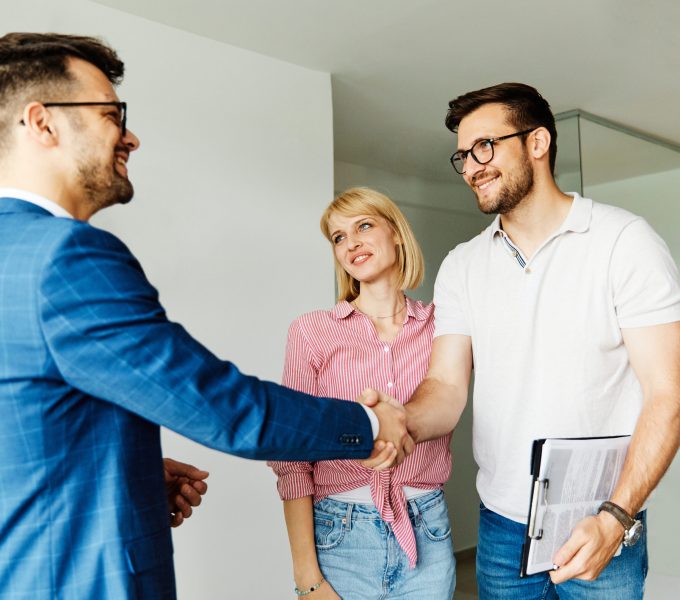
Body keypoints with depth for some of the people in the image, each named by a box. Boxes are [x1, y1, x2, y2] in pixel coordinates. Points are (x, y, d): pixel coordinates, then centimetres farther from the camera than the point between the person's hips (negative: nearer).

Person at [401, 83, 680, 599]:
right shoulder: (462, 266, 3)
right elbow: (447, 386, -4)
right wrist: (403, 423, -26)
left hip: (603, 528, -3)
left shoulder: (624, 241, -9)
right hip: (500, 523, 4)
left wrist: (615, 518, -24)